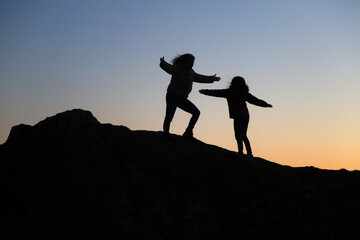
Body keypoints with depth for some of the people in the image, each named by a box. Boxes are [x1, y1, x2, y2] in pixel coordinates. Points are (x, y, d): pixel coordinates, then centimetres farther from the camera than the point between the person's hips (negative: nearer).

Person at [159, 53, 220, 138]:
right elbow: (169, 68, -32)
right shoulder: (177, 68, -11)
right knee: (169, 116, -22)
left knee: (196, 112, 7)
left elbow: (199, 78, 31)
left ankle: (187, 133, 10)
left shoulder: (190, 72, 13)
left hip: (182, 99, 8)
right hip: (172, 96, -8)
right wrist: (163, 63, -54)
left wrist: (211, 78, 41)